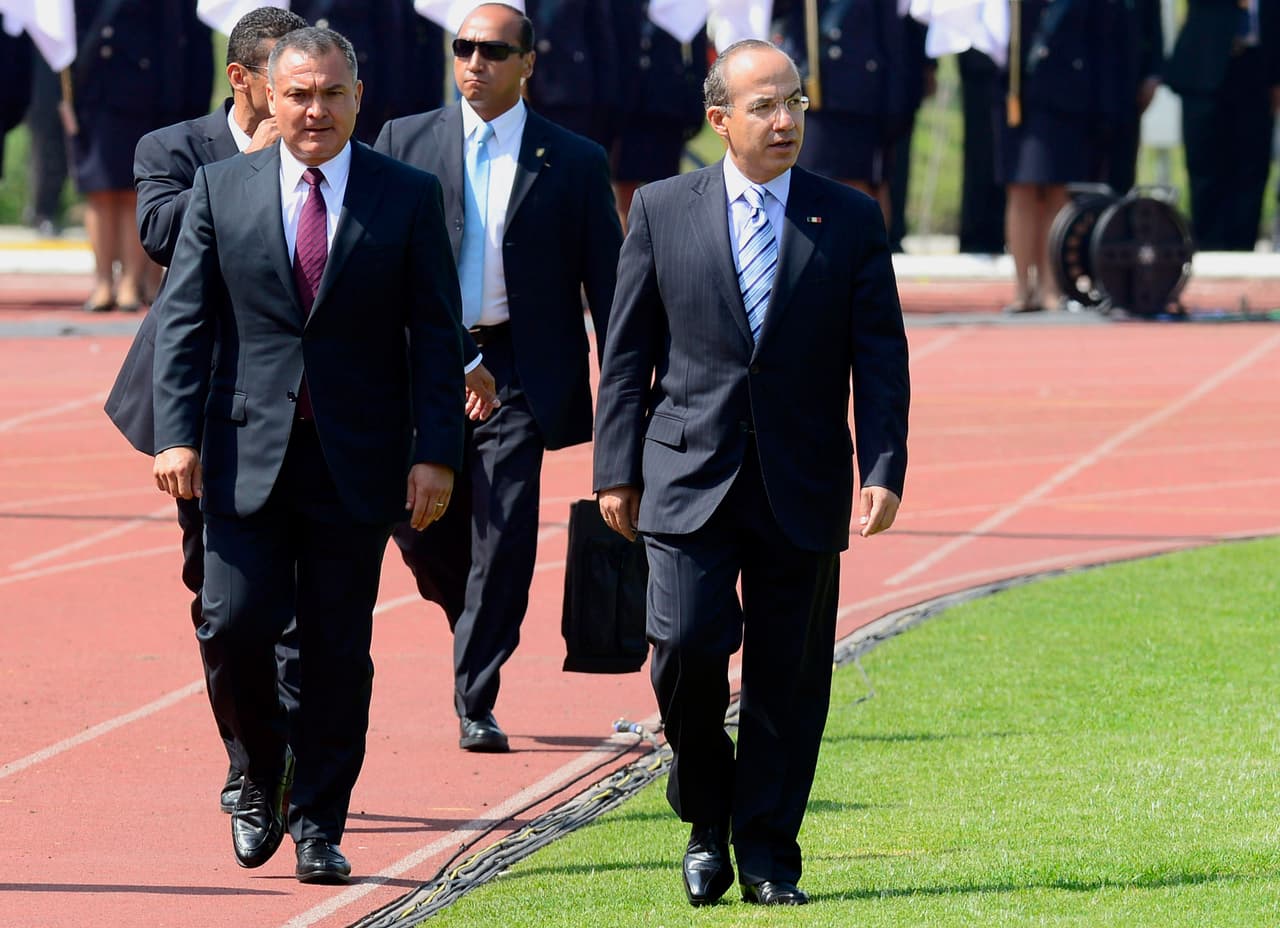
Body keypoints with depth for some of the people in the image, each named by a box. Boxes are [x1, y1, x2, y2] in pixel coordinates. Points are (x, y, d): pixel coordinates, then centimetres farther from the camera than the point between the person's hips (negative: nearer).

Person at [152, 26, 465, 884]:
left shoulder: (409, 197, 2)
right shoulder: (221, 189, 5)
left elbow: (435, 334, 1)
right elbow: (185, 321, 3)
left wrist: (436, 452, -7)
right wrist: (178, 433, -9)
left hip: (357, 461, 0)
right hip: (248, 453, 1)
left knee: (339, 652, 2)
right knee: (234, 628, -7)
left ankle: (320, 826, 12)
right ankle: (262, 778, 18)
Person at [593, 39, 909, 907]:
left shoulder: (851, 219, 5)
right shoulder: (664, 209, 5)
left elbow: (880, 356, 4)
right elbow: (627, 350, 7)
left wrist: (884, 468, -7)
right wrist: (619, 468, 1)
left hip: (802, 490, 1)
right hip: (691, 478, -1)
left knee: (789, 676, 2)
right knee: (688, 645, -13)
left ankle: (768, 858, 10)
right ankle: (708, 821, 10)